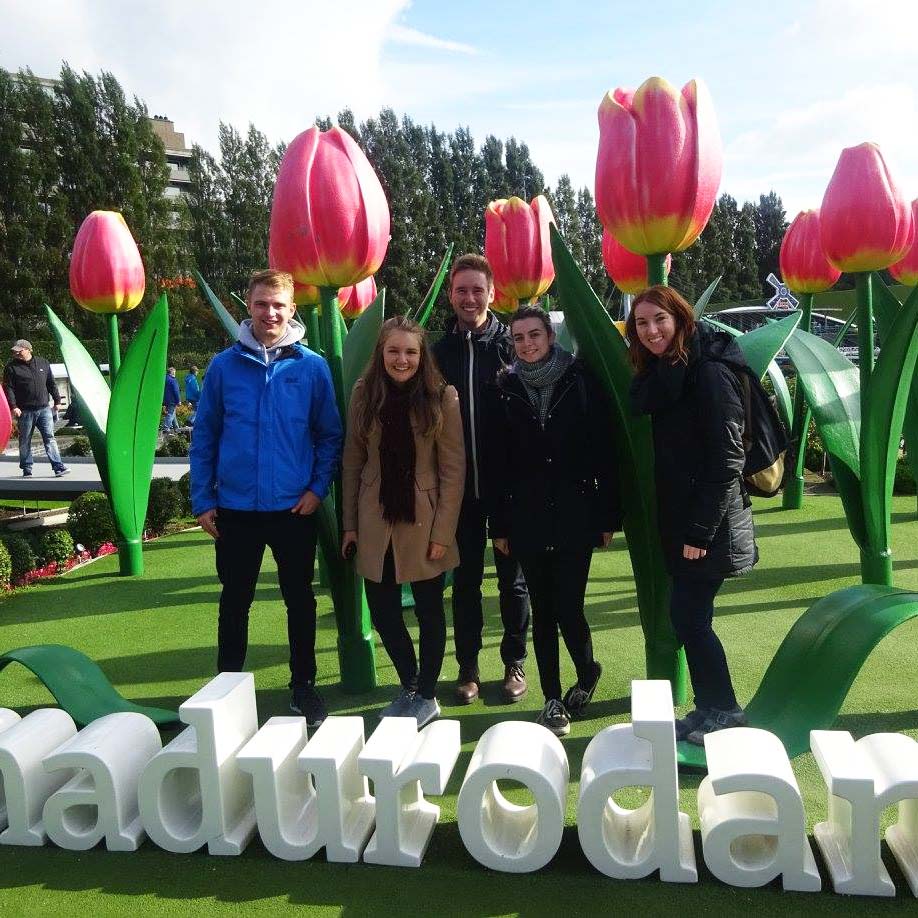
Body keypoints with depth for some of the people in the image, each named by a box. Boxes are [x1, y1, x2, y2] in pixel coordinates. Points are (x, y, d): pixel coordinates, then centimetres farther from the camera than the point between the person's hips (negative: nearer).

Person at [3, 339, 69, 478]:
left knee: (50, 438, -3)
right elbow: (8, 388, -4)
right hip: (25, 411, -1)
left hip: (44, 409, 1)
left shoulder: (43, 363, 9)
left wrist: (57, 401, 14)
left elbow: (51, 384, 15)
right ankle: (26, 470, 16)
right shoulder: (11, 367, 0)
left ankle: (58, 467, -5)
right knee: (25, 441, 7)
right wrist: (13, 406, -14)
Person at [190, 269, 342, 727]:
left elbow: (330, 435, 2)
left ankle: (303, 686, 29)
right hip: (235, 509, 1)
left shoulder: (311, 367, -2)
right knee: (234, 601, 14)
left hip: (294, 508, 0)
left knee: (300, 600, 11)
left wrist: (318, 488, -8)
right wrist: (202, 500, -1)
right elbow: (204, 436, 3)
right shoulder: (224, 366, 0)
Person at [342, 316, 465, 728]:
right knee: (382, 610, 9)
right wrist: (350, 524, 2)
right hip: (376, 522, 3)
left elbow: (454, 470, -7)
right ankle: (409, 686, 33)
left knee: (428, 609, 10)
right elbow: (352, 462, 4)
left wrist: (442, 533, -10)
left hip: (424, 522, -2)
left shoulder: (442, 397, -8)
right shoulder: (364, 393, 0)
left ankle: (426, 696, 29)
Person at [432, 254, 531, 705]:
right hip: (459, 484, 2)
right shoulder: (440, 351, 4)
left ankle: (515, 663, 26)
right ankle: (468, 665, 25)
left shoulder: (511, 346, -2)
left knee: (513, 577, 10)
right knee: (465, 577, 11)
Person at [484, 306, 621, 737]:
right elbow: (495, 463, 5)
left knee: (568, 609, -3)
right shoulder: (503, 391, 3)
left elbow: (605, 450, -1)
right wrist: (498, 524, 4)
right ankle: (553, 698, 24)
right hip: (527, 520, 2)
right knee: (543, 611, 10)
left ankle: (587, 672, 29)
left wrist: (609, 515, -2)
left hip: (576, 516, -2)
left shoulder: (581, 381, -1)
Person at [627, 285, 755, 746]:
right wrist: (682, 527, 11)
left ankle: (721, 712, 18)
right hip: (678, 521, 8)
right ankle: (712, 710, 28)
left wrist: (701, 531, -20)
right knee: (689, 617, 14)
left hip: (709, 526, -8)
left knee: (689, 617, -1)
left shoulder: (709, 373, -15)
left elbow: (727, 459, -20)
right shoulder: (661, 375, 10)